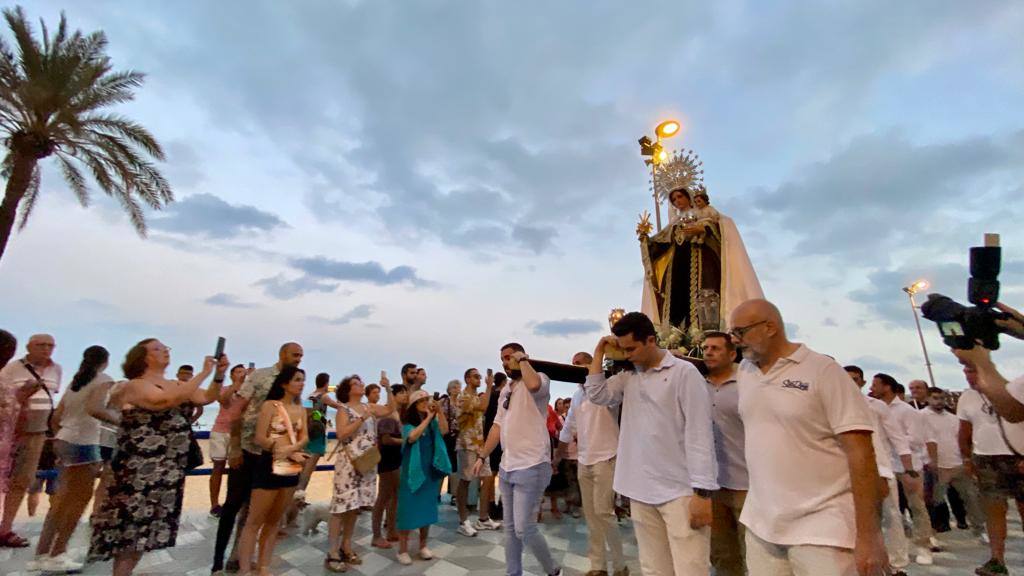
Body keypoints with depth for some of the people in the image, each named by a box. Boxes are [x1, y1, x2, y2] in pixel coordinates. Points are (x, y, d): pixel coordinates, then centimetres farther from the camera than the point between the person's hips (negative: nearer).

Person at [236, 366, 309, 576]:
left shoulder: (301, 410, 8)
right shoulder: (270, 405, -8)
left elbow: (304, 437, 3)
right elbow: (260, 438, -14)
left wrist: (290, 448, -18)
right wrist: (291, 453, -15)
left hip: (292, 469, 6)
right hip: (271, 467, -6)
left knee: (274, 521, 14)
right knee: (254, 522, 2)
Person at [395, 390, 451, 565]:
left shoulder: (433, 422, 3)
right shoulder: (408, 423, -7)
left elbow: (444, 431, -15)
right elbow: (412, 437, -27)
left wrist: (439, 411, -23)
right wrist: (428, 418, -25)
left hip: (430, 471, 4)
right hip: (413, 471, -4)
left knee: (427, 508, 12)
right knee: (409, 509, 0)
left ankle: (423, 546, 27)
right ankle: (402, 549, 12)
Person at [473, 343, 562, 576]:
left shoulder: (540, 378, -11)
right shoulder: (505, 390, 14)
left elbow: (533, 385, -37)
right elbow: (497, 426, 16)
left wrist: (523, 360, -21)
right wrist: (482, 457, 13)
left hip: (531, 467, -8)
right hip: (506, 467, 8)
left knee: (524, 529, -2)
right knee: (510, 528, 16)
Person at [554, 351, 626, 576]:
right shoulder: (577, 394, 12)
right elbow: (568, 428, 19)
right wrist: (556, 458, 21)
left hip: (605, 459, -7)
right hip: (583, 461, 7)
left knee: (603, 513, -5)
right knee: (590, 514, 11)